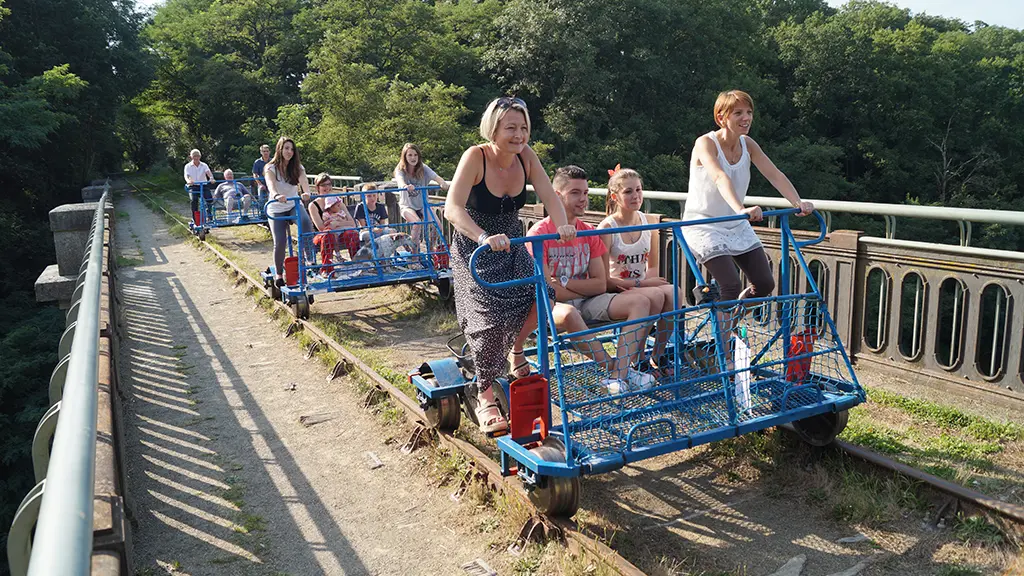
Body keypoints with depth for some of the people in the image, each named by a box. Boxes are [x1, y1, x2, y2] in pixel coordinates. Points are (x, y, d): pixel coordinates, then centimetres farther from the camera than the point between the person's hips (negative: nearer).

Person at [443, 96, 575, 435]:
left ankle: (514, 353, 15)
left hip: (511, 247, 5)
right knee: (489, 317, -18)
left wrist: (562, 226, -37)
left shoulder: (526, 157, -7)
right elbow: (452, 208, -34)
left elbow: (549, 197, -14)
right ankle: (483, 396, 1)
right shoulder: (475, 157, -22)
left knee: (540, 295, -16)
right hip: (475, 250, -5)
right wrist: (484, 238, -51)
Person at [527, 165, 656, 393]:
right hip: (554, 305, -6)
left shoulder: (589, 232, 8)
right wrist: (584, 287, -4)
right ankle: (615, 369, -23)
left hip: (587, 302, 6)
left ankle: (619, 376, -29)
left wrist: (564, 283, -12)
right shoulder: (539, 233, -9)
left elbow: (601, 285, 1)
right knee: (567, 314, -42)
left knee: (641, 301, -14)